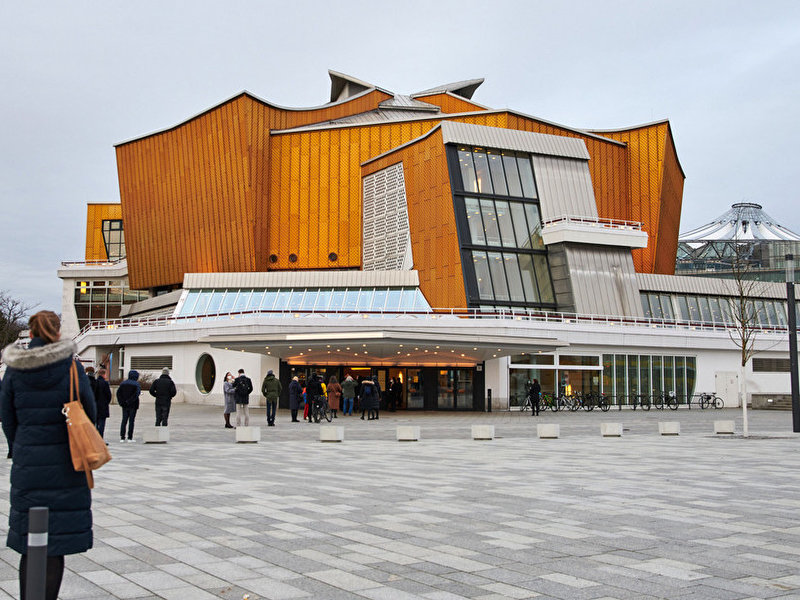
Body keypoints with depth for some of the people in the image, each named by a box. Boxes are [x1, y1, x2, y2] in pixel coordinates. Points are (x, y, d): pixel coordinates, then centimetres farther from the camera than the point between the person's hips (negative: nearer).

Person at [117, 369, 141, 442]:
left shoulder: (123, 383, 9)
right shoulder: (136, 384, -7)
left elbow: (118, 392, 2)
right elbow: (137, 394, -21)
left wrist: (121, 402, 0)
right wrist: (130, 401, -16)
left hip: (124, 406, 4)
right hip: (133, 406, -4)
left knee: (124, 420, 9)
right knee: (131, 421, 1)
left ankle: (122, 437, 4)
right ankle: (130, 438, 0)